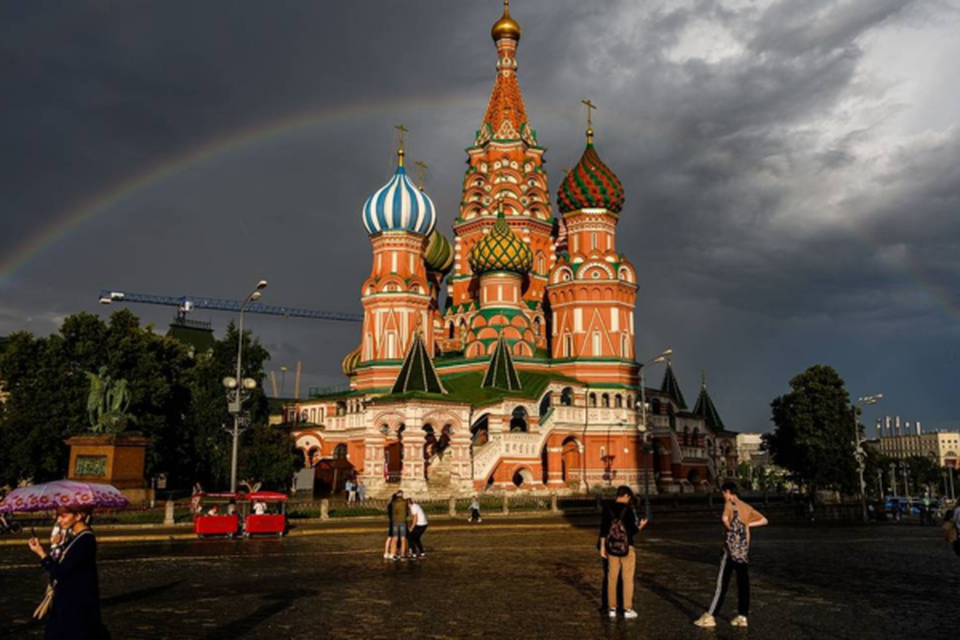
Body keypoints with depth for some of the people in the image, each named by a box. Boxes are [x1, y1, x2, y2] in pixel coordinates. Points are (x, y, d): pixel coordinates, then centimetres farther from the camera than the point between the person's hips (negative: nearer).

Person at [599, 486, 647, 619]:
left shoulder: (608, 509, 1)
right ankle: (628, 609, 9)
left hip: (611, 547, 4)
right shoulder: (629, 510, -12)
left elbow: (603, 530, 2)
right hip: (626, 548, -4)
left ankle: (612, 609, 17)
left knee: (612, 578, 11)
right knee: (628, 579, 6)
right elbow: (632, 530, -13)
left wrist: (602, 547, 9)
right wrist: (641, 526, 7)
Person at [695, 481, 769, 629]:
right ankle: (742, 617, 10)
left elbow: (725, 518, -26)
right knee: (743, 583, 9)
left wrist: (730, 528, -7)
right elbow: (764, 521, 16)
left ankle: (710, 616, -1)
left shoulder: (730, 503, -6)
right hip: (744, 551, 6)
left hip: (732, 549, -6)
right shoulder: (747, 507, 14)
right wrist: (747, 524, 12)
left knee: (722, 583, -4)